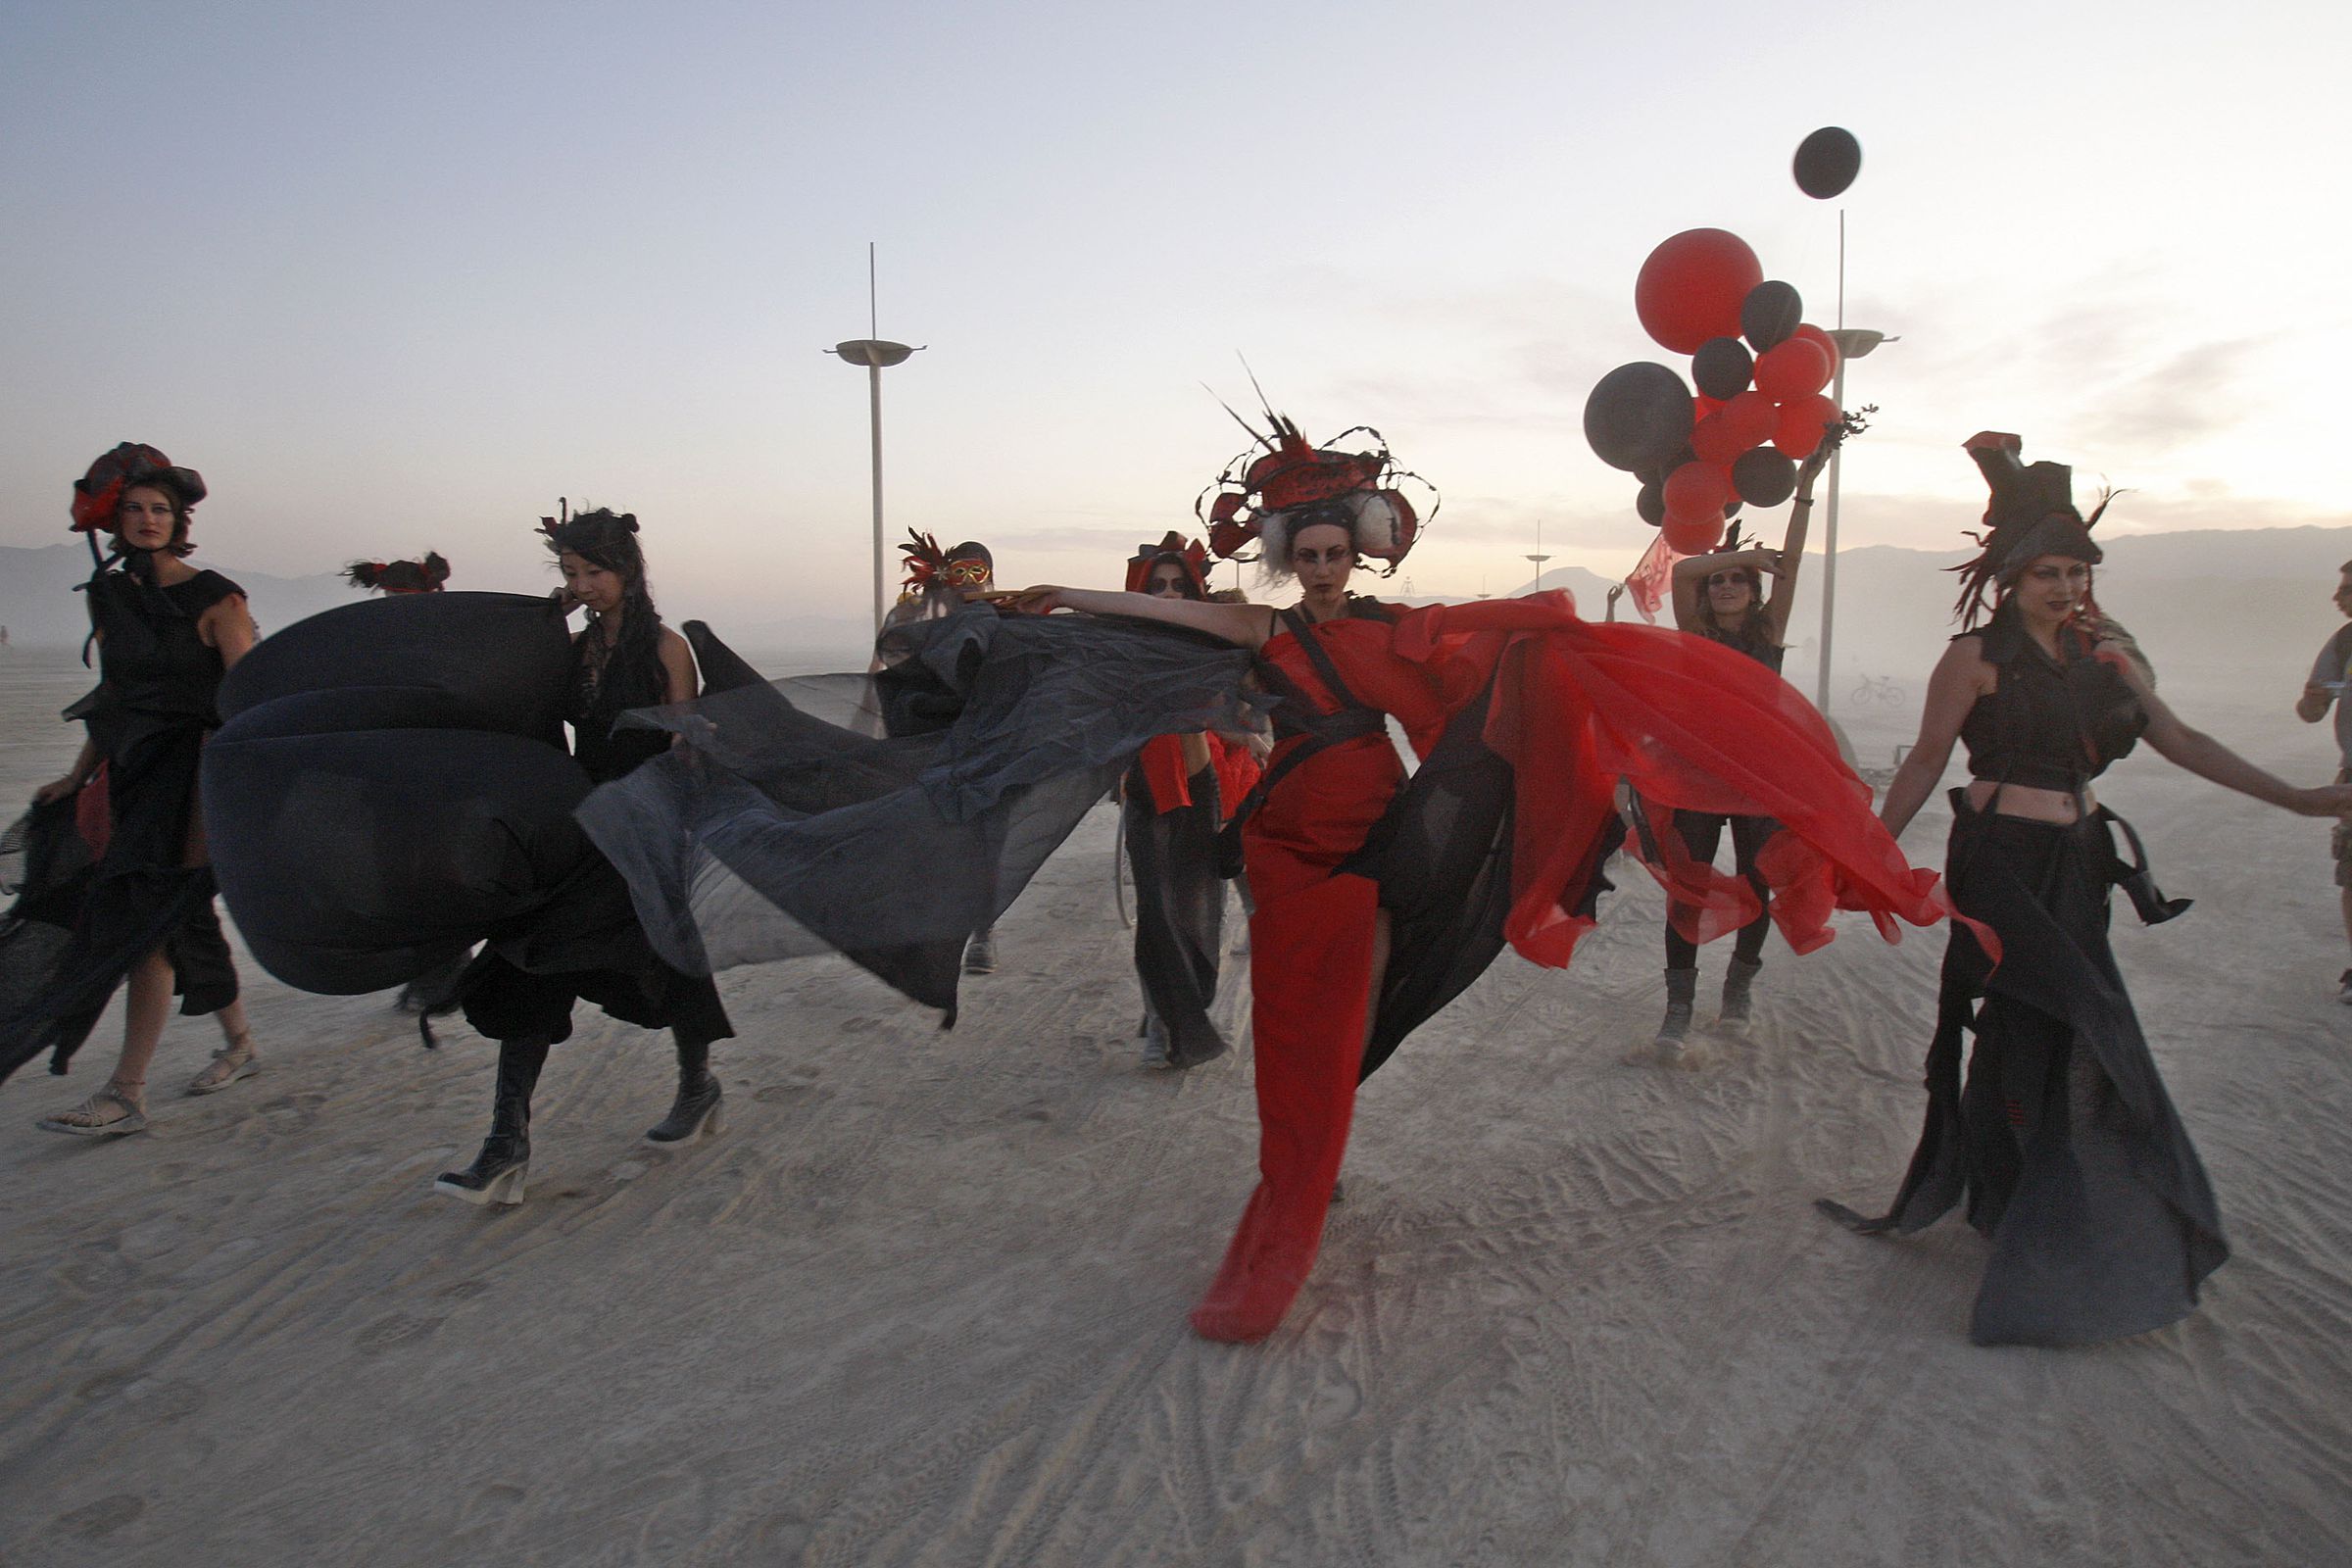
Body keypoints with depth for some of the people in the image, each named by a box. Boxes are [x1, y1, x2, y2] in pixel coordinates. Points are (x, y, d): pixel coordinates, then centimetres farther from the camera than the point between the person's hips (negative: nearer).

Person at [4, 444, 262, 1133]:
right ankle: (240, 1044, 27)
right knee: (184, 919, 12)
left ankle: (125, 1094, -8)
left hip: (192, 773, -7)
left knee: (144, 923, -11)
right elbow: (113, 696, 20)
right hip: (136, 773, 7)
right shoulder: (110, 593, 13)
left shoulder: (213, 598, -6)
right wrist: (79, 775, 17)